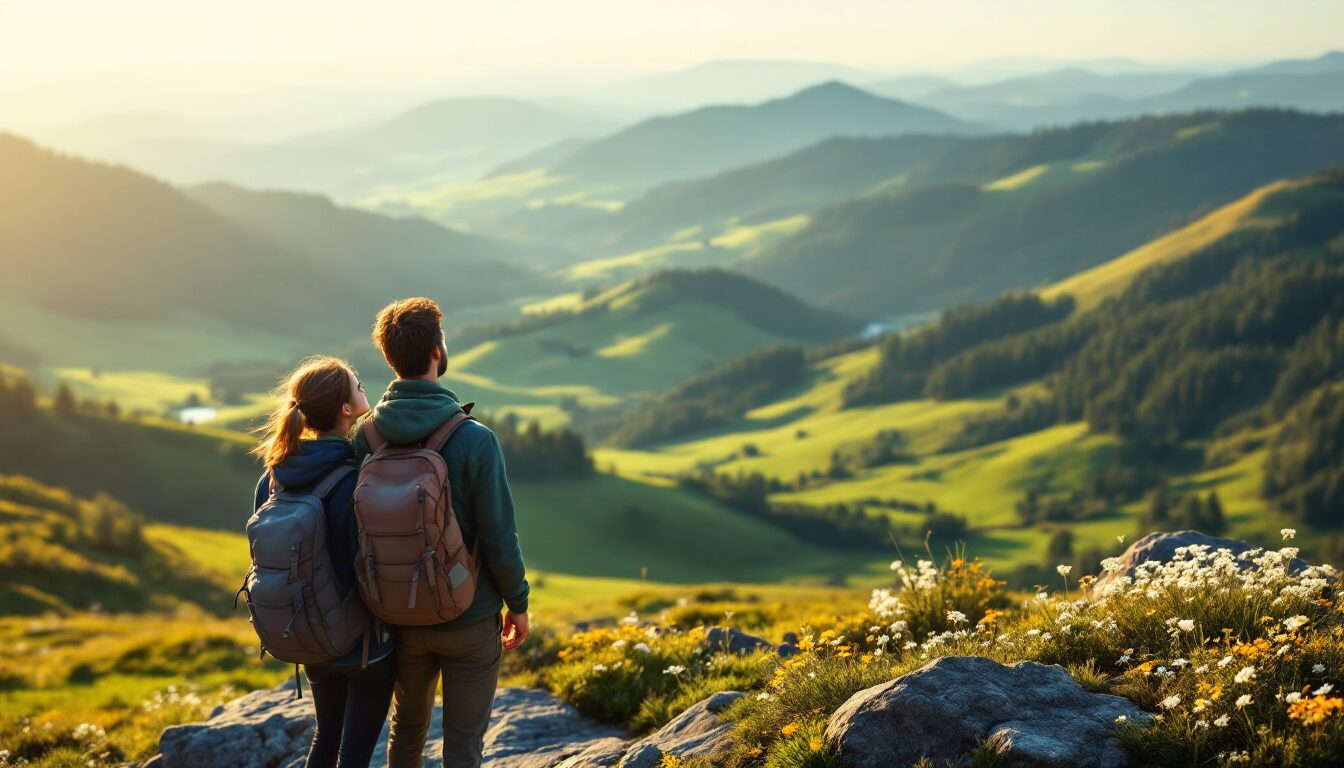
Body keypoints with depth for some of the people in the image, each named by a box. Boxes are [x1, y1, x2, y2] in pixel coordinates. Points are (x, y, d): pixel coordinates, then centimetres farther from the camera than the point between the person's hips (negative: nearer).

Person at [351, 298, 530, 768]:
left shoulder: (366, 436, -9)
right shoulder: (474, 440, -21)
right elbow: (499, 537, -16)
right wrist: (518, 604, 0)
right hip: (470, 621, -4)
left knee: (407, 728, 24)